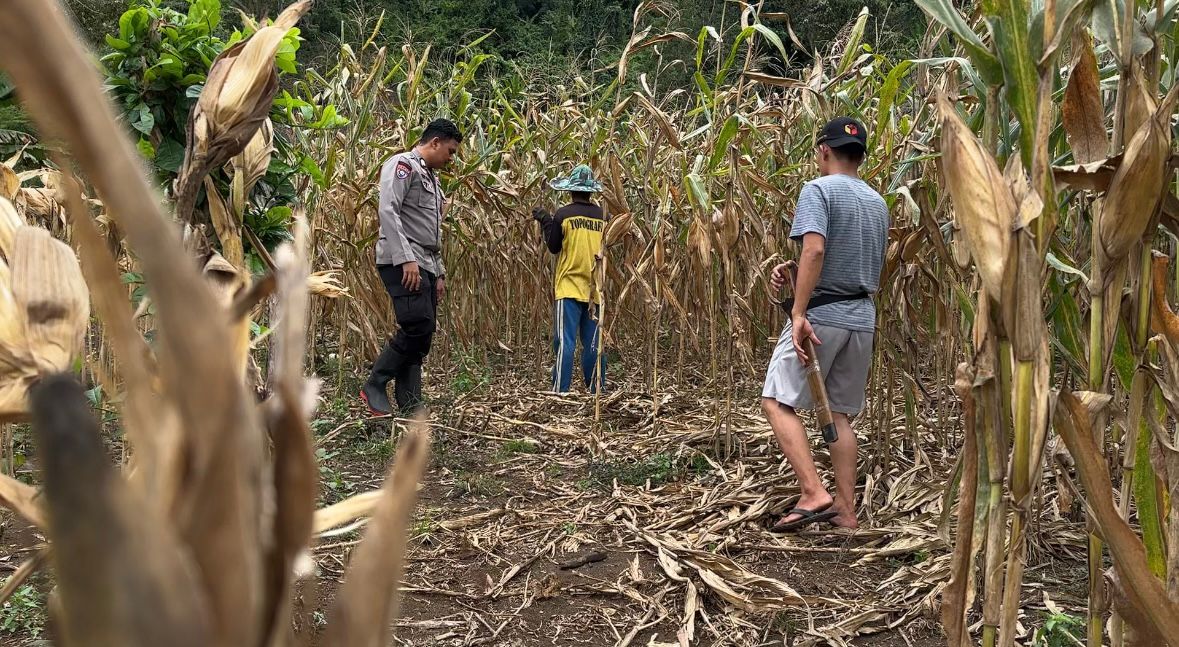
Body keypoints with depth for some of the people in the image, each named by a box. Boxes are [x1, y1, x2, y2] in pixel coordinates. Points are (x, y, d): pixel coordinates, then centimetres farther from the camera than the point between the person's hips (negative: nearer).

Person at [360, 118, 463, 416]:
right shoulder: (403, 165, -3)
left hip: (425, 266, 9)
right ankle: (374, 386, -5)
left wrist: (439, 272, 21)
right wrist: (406, 259, -25)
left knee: (421, 336, 4)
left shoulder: (431, 178, 26)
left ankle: (410, 409, 5)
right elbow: (387, 211, -18)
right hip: (402, 264, -9)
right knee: (417, 326, -19)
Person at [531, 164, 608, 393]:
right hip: (595, 289, 4)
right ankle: (597, 390, 15)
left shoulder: (563, 215, -6)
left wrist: (545, 222, 15)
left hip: (569, 288, -4)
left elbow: (554, 247, 4)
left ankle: (561, 390, -8)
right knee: (594, 343, 10)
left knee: (565, 342, -5)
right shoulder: (603, 216, 3)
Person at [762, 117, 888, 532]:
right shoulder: (878, 202, 16)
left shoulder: (818, 190, -8)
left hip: (821, 315, -7)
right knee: (840, 413, 12)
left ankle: (814, 493, -12)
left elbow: (814, 250, -22)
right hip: (863, 318, 7)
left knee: (777, 401, -1)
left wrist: (799, 312, -23)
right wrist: (792, 273, 15)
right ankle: (845, 509, 14)